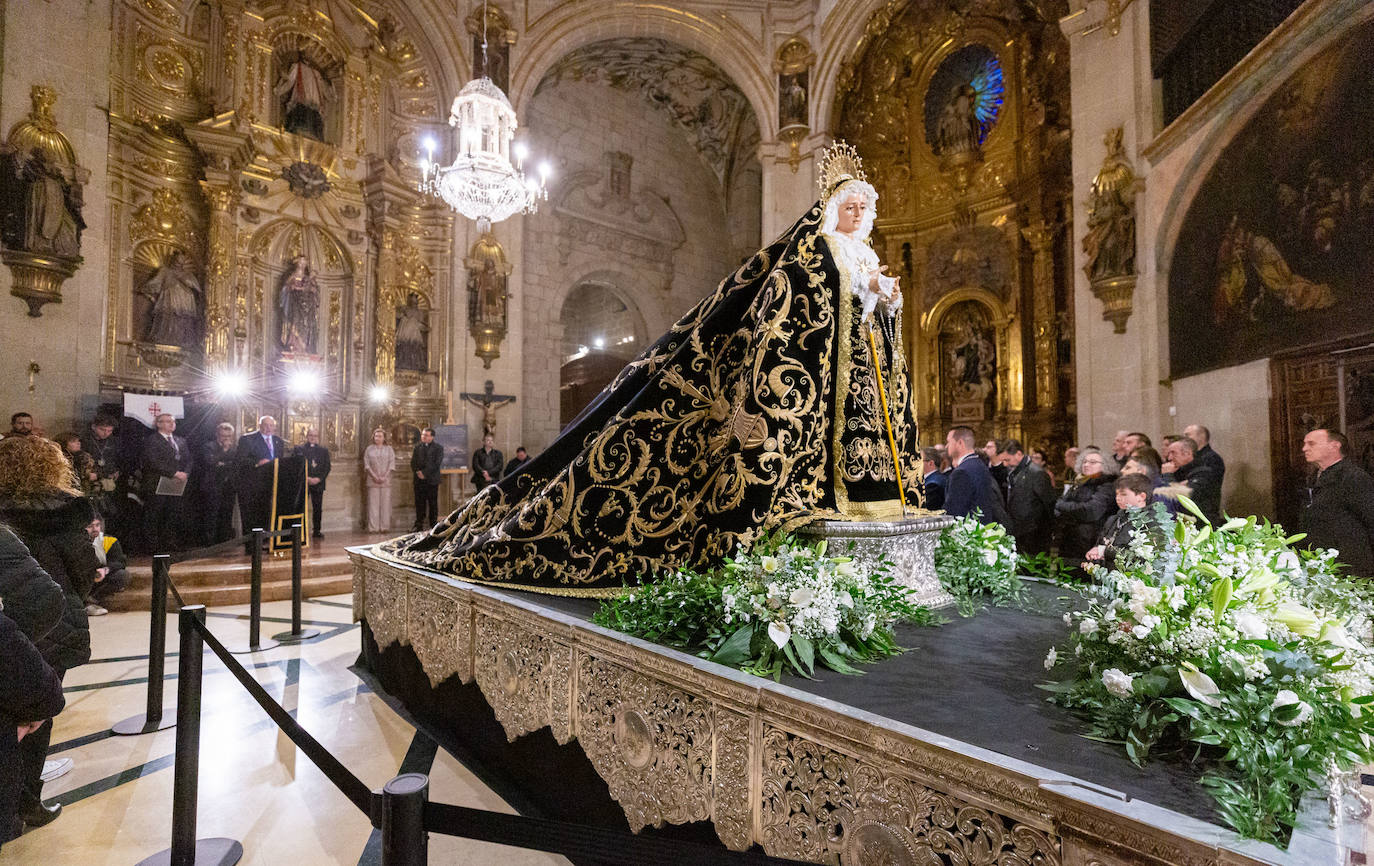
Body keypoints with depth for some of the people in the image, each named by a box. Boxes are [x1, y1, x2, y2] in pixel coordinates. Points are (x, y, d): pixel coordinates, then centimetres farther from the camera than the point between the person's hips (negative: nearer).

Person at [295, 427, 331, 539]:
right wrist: (306, 478, -12)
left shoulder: (324, 450, 13)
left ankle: (317, 531, 8)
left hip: (318, 483, 2)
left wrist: (319, 478, -8)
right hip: (303, 483, -2)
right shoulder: (299, 449, 6)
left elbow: (327, 467, 7)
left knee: (318, 508, 3)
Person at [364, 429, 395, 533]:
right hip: (373, 480, 0)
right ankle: (373, 527, -1)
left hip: (385, 480, 0)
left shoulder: (389, 449, 8)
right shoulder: (369, 449, 9)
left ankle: (385, 527, 1)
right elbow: (366, 464, 3)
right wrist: (374, 476, -10)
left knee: (385, 503, -2)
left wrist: (384, 477, -9)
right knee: (373, 503, -3)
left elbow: (392, 463, 3)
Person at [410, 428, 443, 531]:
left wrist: (425, 473, -12)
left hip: (431, 480, -3)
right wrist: (417, 472, -7)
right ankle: (419, 525, 11)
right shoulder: (417, 446, 13)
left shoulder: (438, 448, 1)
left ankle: (433, 525, 8)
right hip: (419, 480, 3)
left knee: (433, 503, 1)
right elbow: (413, 462, 10)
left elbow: (437, 464, -8)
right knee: (419, 503, 5)